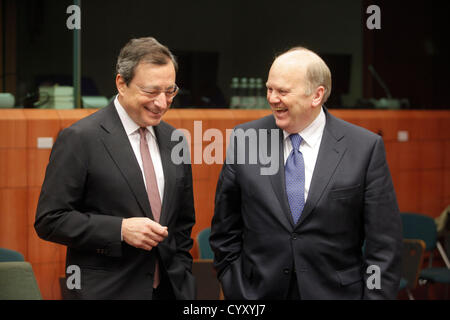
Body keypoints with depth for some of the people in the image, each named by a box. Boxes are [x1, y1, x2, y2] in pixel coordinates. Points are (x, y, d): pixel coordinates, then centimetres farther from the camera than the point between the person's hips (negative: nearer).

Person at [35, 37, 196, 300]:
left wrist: (183, 281, 9)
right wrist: (120, 229, -19)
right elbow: (49, 220, -11)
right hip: (105, 291, -5)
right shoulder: (79, 139, -9)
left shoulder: (173, 141, 9)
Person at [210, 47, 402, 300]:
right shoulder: (244, 139, -1)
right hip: (259, 293, 2)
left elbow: (384, 245, -6)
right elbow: (225, 230, 6)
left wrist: (377, 295, -10)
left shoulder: (366, 148, -8)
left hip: (337, 292, -1)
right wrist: (235, 290, 1)